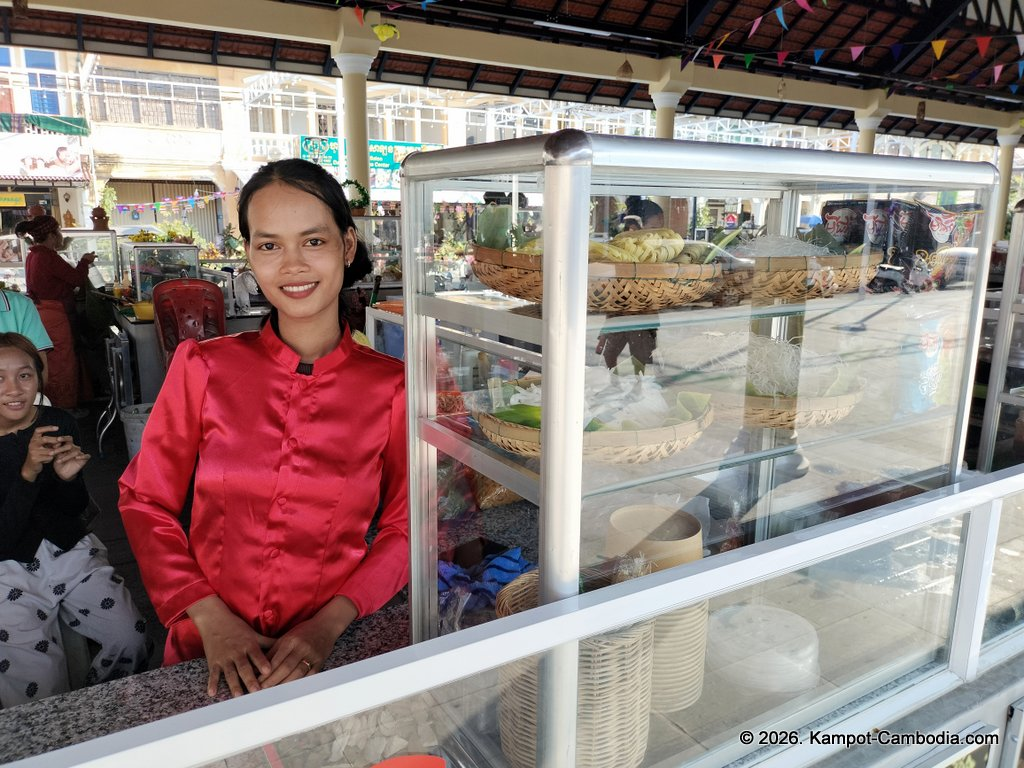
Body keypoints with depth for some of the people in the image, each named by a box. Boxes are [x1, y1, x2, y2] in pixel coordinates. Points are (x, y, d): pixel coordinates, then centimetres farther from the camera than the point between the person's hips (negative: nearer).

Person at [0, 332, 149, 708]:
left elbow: (76, 509, 6)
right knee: (36, 677, -21)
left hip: (73, 553, 3)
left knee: (130, 638, -15)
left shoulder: (60, 424, -1)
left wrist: (68, 477, -17)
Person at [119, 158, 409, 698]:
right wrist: (211, 619, -7)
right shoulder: (202, 367, 0)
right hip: (212, 655, 0)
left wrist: (330, 622, -12)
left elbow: (405, 527, 2)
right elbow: (145, 502, 4)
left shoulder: (392, 387, -2)